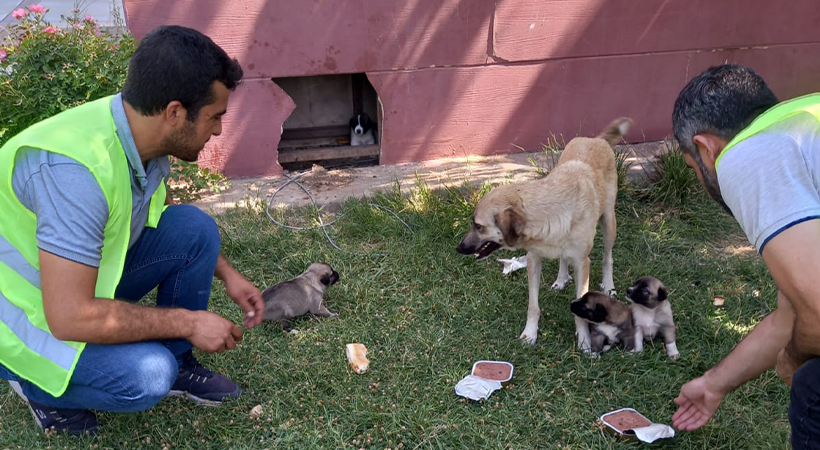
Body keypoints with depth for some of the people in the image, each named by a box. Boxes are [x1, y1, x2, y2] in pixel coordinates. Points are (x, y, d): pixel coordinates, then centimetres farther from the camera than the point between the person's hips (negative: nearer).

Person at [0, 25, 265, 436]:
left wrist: (226, 274, 5)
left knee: (195, 227, -8)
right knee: (147, 375, -28)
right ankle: (39, 386, 2)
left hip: (90, 272, 8)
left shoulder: (141, 133, -10)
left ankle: (175, 361, 8)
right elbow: (70, 318, -35)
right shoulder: (77, 167, -36)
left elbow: (161, 221, 11)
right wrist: (189, 322, -25)